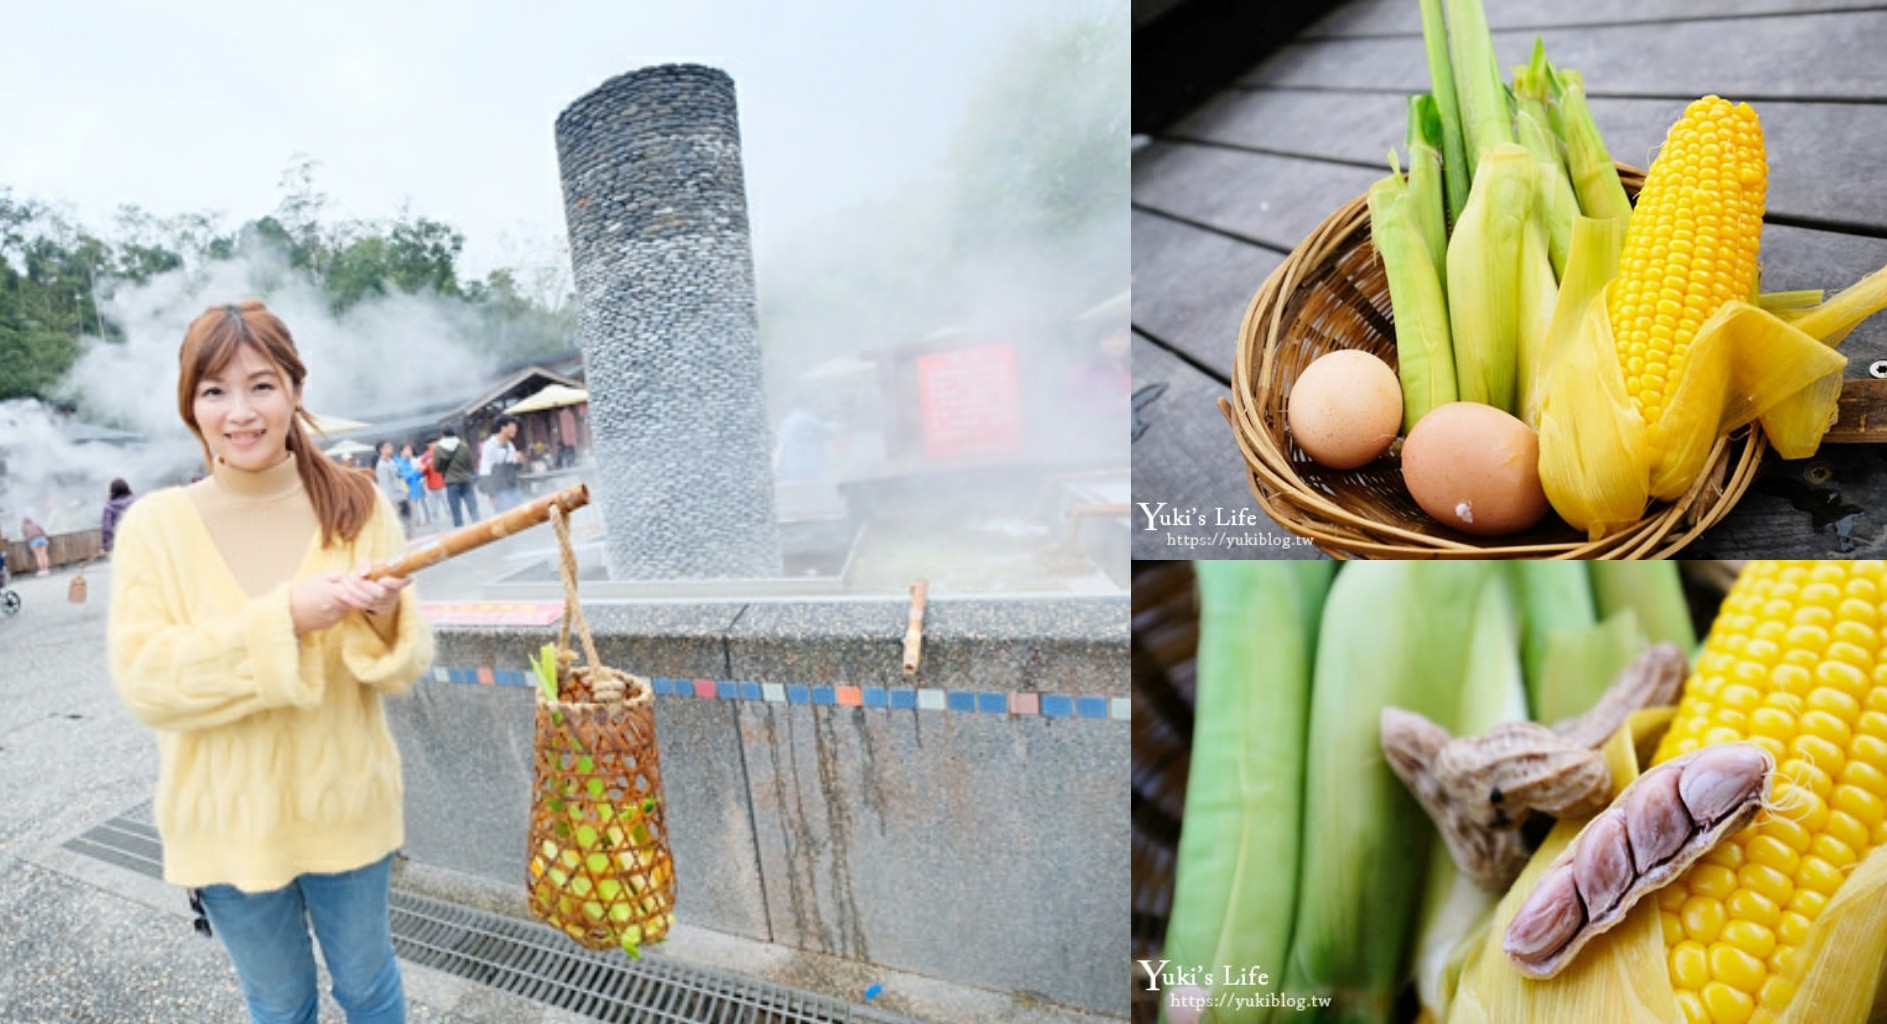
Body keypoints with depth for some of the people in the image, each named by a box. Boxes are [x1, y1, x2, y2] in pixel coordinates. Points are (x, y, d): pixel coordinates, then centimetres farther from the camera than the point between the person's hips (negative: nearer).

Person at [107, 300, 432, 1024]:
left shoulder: (358, 506, -9)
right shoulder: (155, 524, -9)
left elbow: (404, 669, -7)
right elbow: (143, 683, -15)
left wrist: (384, 618, -29)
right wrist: (283, 618, -28)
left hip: (347, 806, 0)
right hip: (229, 823, 0)